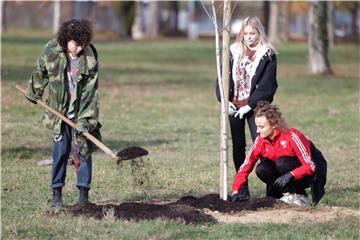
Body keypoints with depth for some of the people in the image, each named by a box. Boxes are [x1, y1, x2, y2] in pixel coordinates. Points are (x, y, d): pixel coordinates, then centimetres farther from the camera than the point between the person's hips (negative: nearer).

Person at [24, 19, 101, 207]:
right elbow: (39, 73, 9)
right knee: (60, 151, 0)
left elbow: (90, 90, -14)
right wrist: (33, 94, 22)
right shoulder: (50, 51, -12)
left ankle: (84, 193, 4)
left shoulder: (90, 57, -14)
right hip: (60, 112, 0)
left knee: (83, 151, -2)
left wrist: (85, 119, -19)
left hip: (83, 112, 0)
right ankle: (56, 193, 10)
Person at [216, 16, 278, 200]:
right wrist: (224, 100, -4)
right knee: (238, 147, 8)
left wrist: (250, 106, -15)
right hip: (234, 107, 4)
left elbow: (266, 85, -9)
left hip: (255, 107, -4)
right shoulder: (234, 51, 9)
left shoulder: (267, 55, -3)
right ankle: (242, 188, 14)